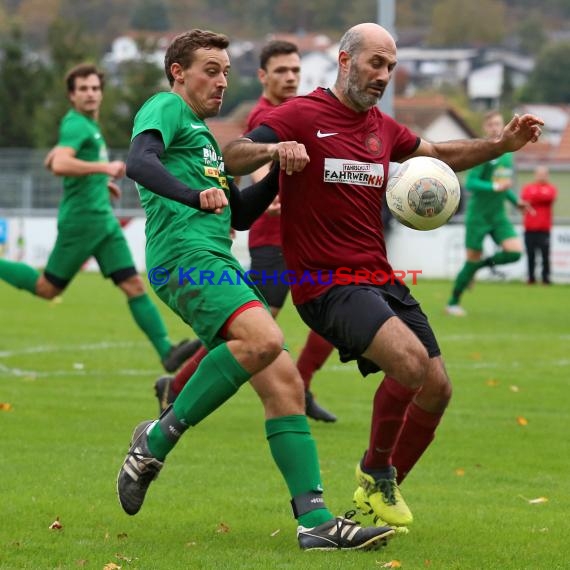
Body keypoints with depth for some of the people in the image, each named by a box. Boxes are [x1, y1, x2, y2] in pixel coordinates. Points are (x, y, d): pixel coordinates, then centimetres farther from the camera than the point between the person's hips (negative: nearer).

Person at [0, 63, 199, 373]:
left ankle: (167, 352, -8)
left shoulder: (89, 124, 15)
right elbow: (59, 165, -32)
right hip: (81, 220, -9)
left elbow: (51, 160, 28)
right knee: (48, 288, 3)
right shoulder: (75, 125, -14)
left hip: (103, 219, 9)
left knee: (133, 284, -2)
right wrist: (104, 167, -28)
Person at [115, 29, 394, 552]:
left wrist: (279, 173, 18)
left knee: (284, 384, -2)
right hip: (187, 254, -9)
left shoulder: (202, 133, 32)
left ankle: (314, 519, -6)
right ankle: (158, 440, -19)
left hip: (217, 263, 10)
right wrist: (195, 194, -35)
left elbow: (240, 214, 33)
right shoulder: (166, 109, 4)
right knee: (263, 338, -32)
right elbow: (139, 161, -18)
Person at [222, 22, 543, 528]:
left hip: (381, 278, 8)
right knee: (411, 359, -28)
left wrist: (502, 144, 17)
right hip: (327, 281, -8)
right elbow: (230, 159, -16)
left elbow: (438, 155, 32)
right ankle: (375, 470, -4)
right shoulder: (303, 115, -6)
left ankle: (380, 492, 22)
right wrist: (274, 149, -37)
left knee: (437, 389, 2)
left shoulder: (383, 128, 15)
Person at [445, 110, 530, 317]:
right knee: (472, 260, -2)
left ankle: (482, 264, 15)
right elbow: (470, 183, -19)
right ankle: (452, 303, 16)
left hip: (498, 215, 6)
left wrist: (516, 201, 11)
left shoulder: (507, 154, 9)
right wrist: (495, 187, -29)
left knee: (515, 252, -13)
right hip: (478, 215, -6)